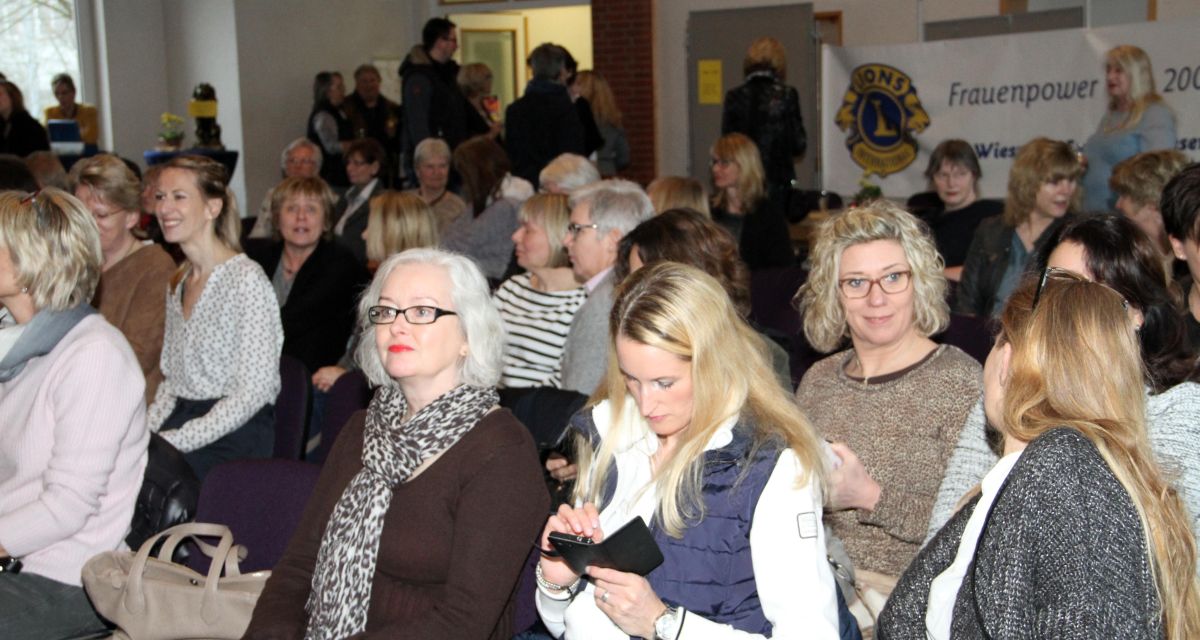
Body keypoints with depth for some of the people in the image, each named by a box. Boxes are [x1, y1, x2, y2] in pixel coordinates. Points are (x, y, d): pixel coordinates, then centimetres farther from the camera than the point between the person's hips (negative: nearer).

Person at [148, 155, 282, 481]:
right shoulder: (178, 283, 16)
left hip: (235, 437, -7)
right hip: (184, 423, 7)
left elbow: (253, 392, -15)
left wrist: (174, 441, -17)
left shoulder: (247, 280, -11)